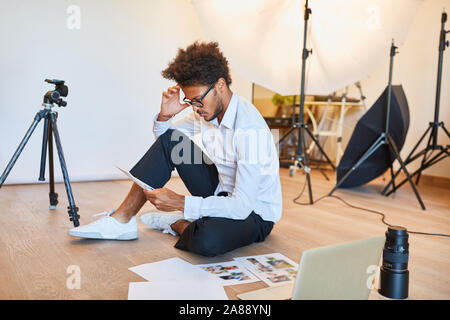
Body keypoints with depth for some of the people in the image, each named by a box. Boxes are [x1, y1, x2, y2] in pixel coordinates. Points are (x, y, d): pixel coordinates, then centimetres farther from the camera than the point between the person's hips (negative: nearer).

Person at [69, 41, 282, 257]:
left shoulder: (250, 129, -29)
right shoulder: (206, 109, -5)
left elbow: (241, 206, -31)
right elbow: (163, 136, 12)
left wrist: (180, 203, -32)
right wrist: (164, 115, -12)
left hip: (253, 213, -6)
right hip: (221, 194, 6)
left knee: (207, 240, -40)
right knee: (170, 141, -8)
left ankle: (175, 224, -3)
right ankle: (122, 220, -5)